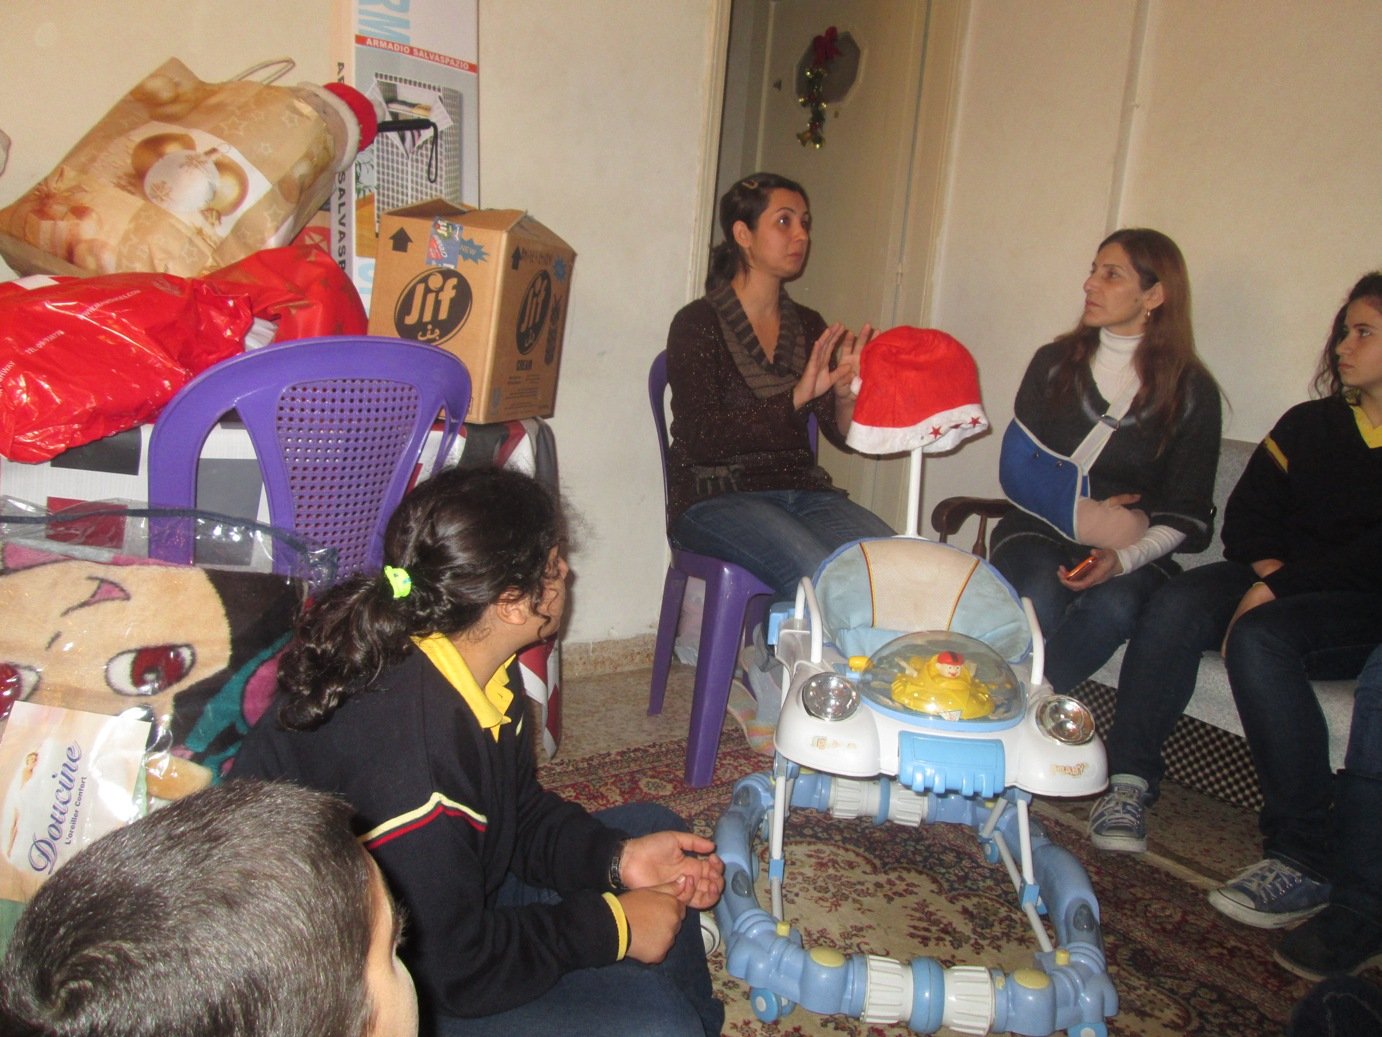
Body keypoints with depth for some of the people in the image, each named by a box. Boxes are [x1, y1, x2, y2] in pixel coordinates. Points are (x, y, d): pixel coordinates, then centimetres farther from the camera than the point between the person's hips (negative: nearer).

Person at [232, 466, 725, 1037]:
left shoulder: (482, 669, -8)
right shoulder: (406, 754, -36)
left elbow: (522, 808, 5)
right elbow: (454, 971, -27)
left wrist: (616, 857, -10)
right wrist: (610, 927, -17)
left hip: (451, 901, 9)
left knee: (651, 827, 9)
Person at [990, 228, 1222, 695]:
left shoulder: (1192, 391, 3)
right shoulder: (1054, 363, 8)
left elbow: (1186, 513, 2)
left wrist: (1125, 559, -18)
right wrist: (1082, 514, -11)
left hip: (1134, 553, 0)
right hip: (1041, 531, 1)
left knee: (1113, 605, -35)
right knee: (1037, 601, -33)